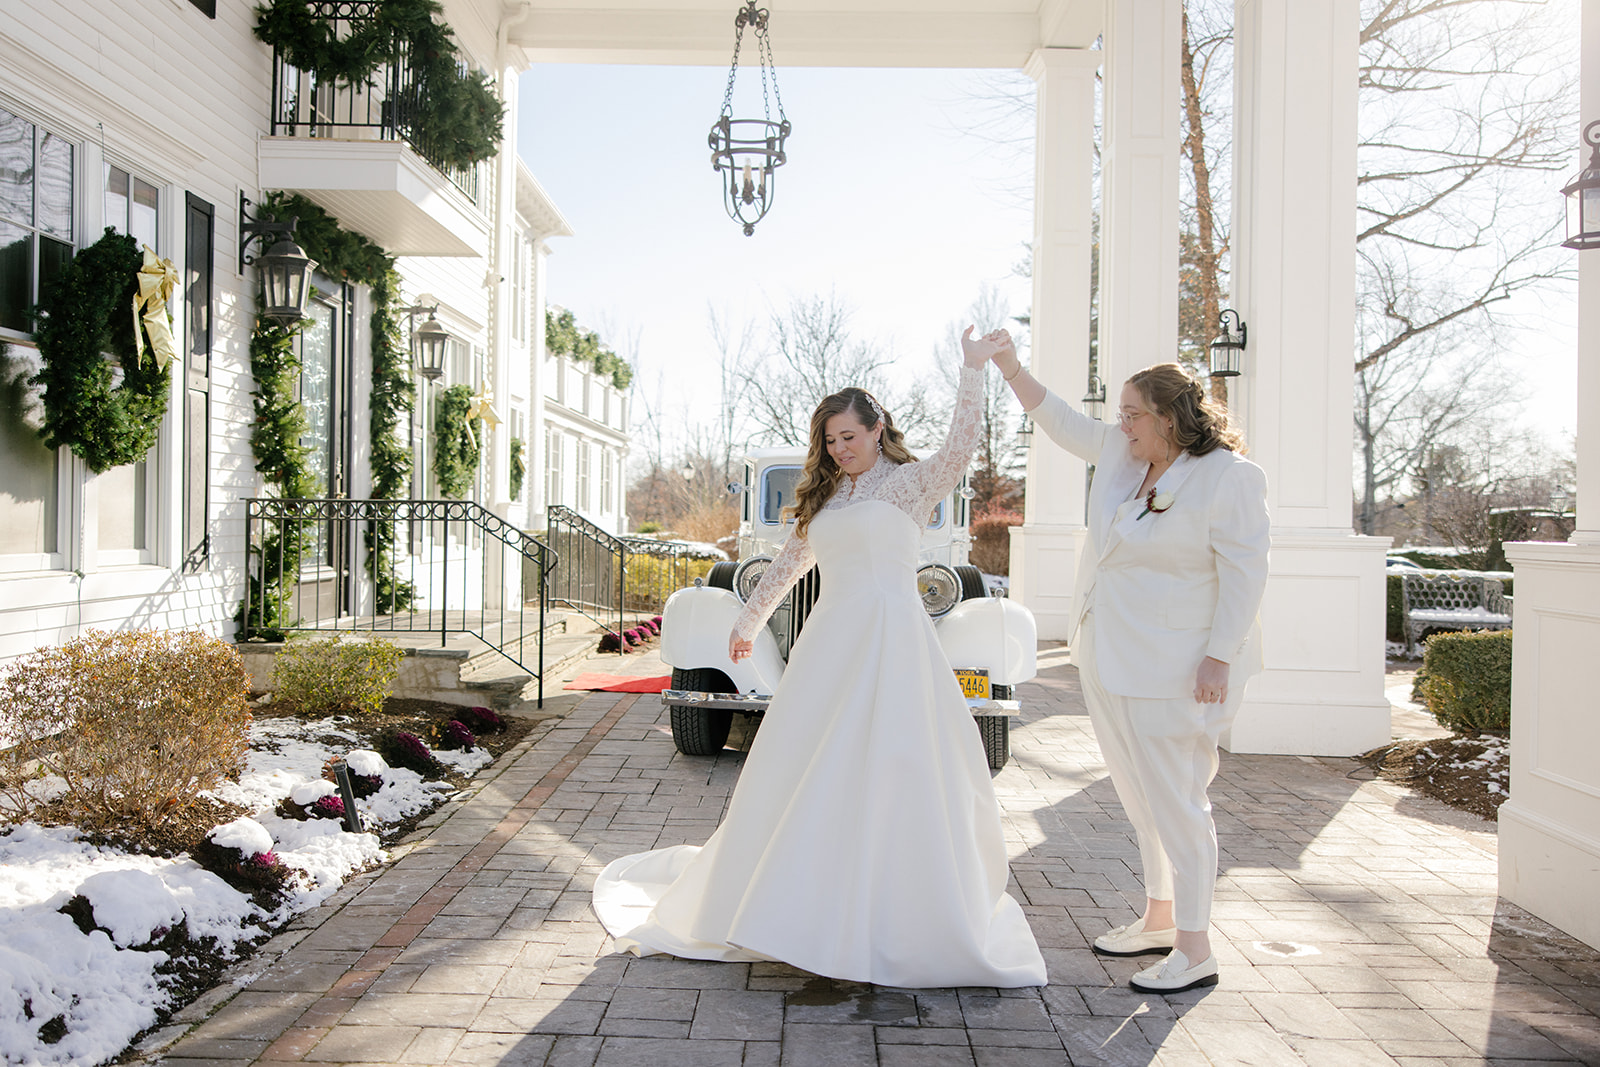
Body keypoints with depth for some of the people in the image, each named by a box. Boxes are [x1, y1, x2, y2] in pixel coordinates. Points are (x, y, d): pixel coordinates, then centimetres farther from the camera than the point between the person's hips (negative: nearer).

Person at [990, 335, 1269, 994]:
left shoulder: (1228, 476, -13)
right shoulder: (1121, 453, 8)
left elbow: (1244, 573, -15)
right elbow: (1061, 422, 20)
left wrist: (1220, 659, -19)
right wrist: (1010, 368, 11)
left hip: (1172, 667, -8)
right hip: (1108, 660, 8)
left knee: (1173, 801, -3)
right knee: (1140, 797, 16)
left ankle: (1194, 952, 8)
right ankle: (1158, 921, 30)